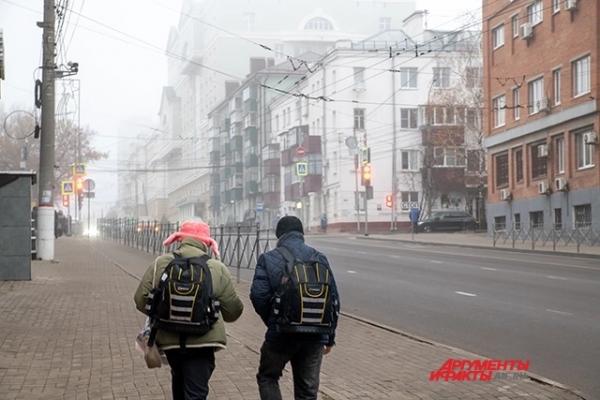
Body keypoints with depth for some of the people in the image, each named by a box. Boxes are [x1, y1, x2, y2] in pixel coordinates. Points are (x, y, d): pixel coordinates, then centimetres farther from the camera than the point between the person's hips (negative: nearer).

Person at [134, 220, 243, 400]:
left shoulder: (160, 264, -3)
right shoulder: (218, 269, -6)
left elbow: (141, 300, 0)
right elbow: (232, 311, -2)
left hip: (169, 339, 3)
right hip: (202, 341, -3)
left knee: (179, 380, 29)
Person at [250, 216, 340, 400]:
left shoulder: (268, 259, -5)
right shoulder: (319, 259, 5)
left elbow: (258, 296, -13)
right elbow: (334, 299, 5)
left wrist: (271, 321, 6)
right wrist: (330, 338, 13)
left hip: (281, 335, -3)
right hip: (315, 336, 3)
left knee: (267, 377, 19)